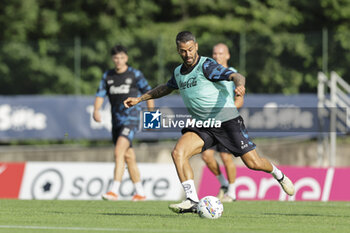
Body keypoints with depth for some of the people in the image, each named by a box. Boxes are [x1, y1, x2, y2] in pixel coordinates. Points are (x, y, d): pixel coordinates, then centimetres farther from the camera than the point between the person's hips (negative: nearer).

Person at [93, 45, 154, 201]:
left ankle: (114, 190, -26)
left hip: (131, 119, -6)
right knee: (128, 157, 11)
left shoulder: (135, 74, -1)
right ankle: (140, 192, 20)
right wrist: (96, 110, -13)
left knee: (119, 152, -22)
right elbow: (100, 94, 6)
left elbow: (148, 93, 4)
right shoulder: (108, 76, 11)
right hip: (116, 121, 6)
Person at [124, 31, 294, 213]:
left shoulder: (206, 65, -11)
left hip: (227, 121, -5)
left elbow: (235, 76, -24)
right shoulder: (179, 72, 10)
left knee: (253, 163, -5)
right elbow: (167, 88, 33)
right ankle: (192, 201, -21)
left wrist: (239, 85, -47)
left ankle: (278, 175, 30)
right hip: (202, 126, 5)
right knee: (178, 153, -21)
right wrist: (140, 99, 33)